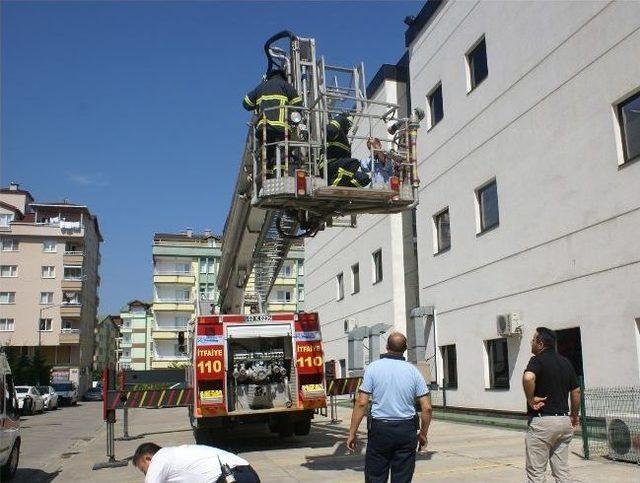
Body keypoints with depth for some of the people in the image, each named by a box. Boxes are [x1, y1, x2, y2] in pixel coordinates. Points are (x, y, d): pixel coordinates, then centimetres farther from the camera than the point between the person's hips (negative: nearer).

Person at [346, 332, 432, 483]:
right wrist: (423, 434, 13)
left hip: (380, 429, -2)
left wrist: (352, 433, -3)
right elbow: (427, 408, -1)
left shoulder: (374, 367, -5)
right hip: (407, 430, 2)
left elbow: (361, 403, -9)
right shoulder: (413, 371, 1)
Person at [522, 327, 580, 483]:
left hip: (542, 420, -7)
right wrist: (575, 416, 26)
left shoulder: (538, 360, -11)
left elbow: (528, 377, -33)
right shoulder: (565, 362, 12)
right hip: (564, 421, 7)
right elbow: (576, 391, 16)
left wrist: (530, 399, -18)